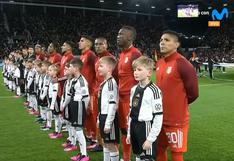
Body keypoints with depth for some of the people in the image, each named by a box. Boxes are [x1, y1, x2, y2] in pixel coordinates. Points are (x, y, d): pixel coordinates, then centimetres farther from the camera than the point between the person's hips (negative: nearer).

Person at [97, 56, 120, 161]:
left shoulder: (111, 83, -18)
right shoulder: (104, 83, 11)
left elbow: (112, 105, -22)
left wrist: (108, 122, -23)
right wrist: (99, 118, 18)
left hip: (109, 117, -9)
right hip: (103, 116, 10)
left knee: (112, 145, 2)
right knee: (105, 143, 19)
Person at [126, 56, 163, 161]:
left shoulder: (154, 90, -17)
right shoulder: (134, 89, 6)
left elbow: (158, 118, -17)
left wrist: (150, 139, -16)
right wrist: (129, 133, 14)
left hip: (146, 128, -7)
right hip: (135, 128, 7)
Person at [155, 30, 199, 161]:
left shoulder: (182, 64, -17)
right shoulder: (159, 63, 7)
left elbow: (193, 93, -13)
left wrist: (180, 104, 2)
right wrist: (167, 103, 11)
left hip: (177, 119, -7)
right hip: (160, 117, 8)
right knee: (159, 149, 19)